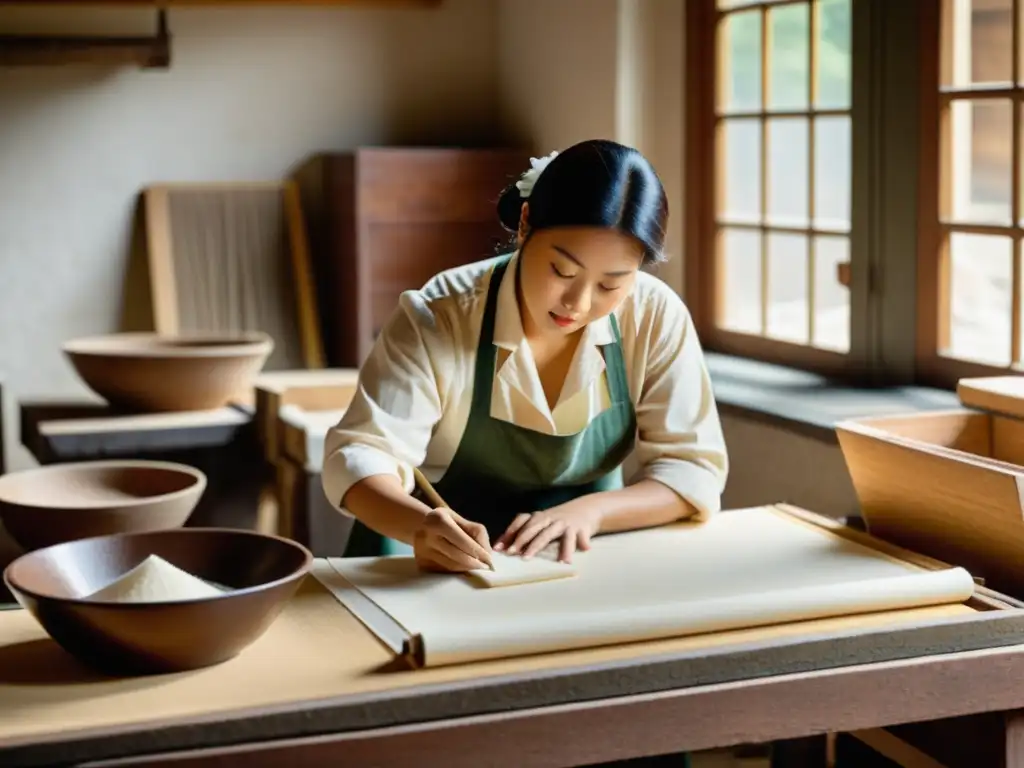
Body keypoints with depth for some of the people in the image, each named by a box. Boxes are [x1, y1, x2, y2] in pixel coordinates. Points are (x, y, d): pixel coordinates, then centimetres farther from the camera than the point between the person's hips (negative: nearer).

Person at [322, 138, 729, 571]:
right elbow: (359, 455, -23)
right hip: (438, 570, -1)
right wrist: (419, 525, -44)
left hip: (577, 565, 2)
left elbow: (694, 471, -9)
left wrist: (589, 511, -27)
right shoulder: (436, 319, -18)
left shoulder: (657, 318, -11)